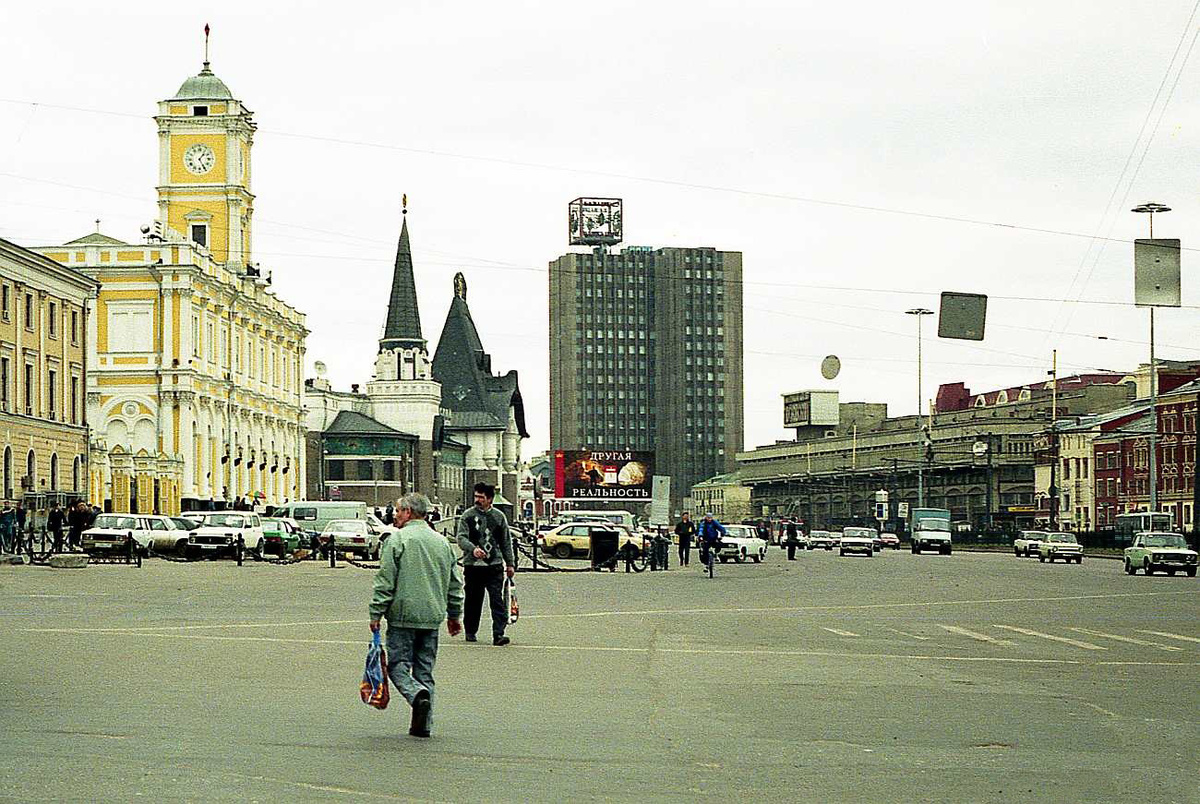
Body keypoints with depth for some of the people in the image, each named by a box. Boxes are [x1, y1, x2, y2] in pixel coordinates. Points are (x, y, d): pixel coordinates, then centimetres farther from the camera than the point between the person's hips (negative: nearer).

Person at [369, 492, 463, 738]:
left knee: (398, 665, 2)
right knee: (425, 669, 10)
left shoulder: (398, 539, -7)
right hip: (432, 617, 5)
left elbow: (385, 582, -10)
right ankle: (423, 724, 7)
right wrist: (454, 615, 25)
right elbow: (455, 584, 16)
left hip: (403, 616, -5)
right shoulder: (442, 542, 11)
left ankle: (418, 694, -26)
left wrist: (376, 614, -5)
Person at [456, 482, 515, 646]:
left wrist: (510, 563, 14)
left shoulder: (499, 516, 10)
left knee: (497, 600, -10)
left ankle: (498, 634, -14)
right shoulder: (468, 515, 2)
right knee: (473, 601, 8)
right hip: (473, 565, -1)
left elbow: (506, 542, 17)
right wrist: (473, 549, -27)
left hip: (495, 565, 1)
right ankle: (470, 631, 25)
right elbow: (461, 537, -8)